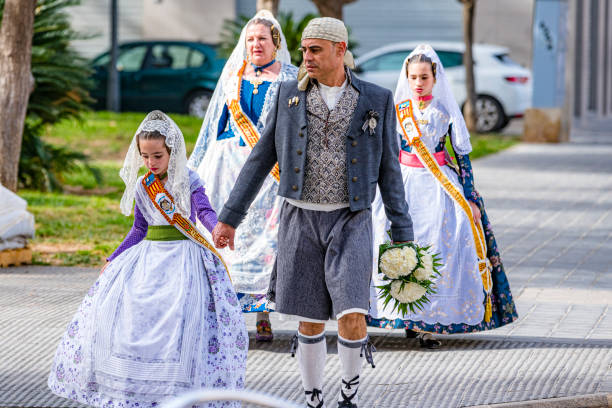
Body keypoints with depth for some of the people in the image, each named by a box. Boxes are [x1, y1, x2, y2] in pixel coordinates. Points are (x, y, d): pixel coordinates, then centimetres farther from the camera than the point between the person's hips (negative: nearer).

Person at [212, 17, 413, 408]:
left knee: (352, 317, -15)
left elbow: (388, 171, 4)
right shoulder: (290, 95, 3)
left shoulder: (376, 100, 0)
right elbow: (261, 159, 7)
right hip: (300, 219, 2)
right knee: (310, 321, 5)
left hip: (351, 221, -2)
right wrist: (229, 218, 5)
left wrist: (403, 236, 1)